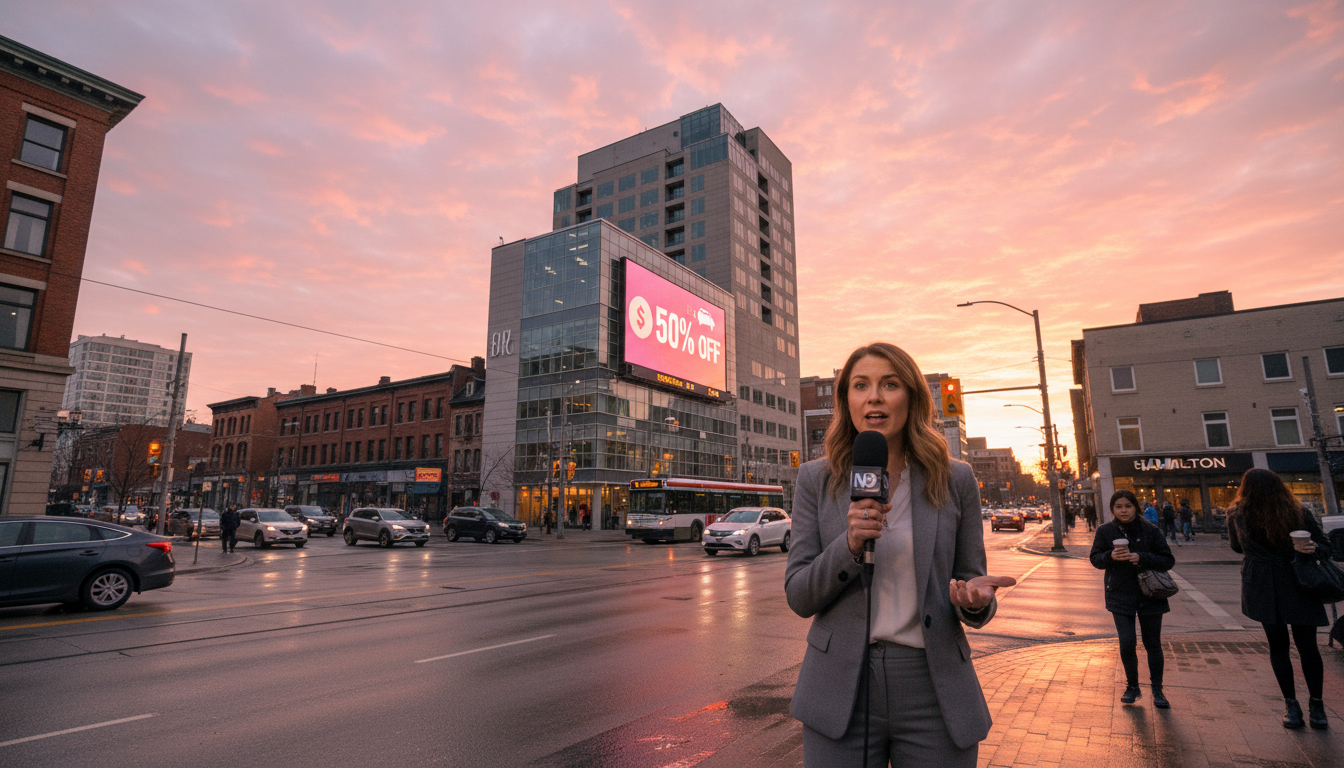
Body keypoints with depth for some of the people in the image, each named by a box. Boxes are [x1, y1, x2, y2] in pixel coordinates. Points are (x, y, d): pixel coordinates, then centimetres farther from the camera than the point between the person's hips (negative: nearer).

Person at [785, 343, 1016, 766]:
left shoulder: (955, 480, 0)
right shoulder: (816, 479, -2)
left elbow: (972, 588, 6)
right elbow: (799, 597, -4)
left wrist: (975, 599, -17)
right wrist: (850, 545, -20)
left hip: (934, 693, 1)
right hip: (841, 688, -1)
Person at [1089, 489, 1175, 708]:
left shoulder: (1150, 530, -5)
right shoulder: (1105, 531, -2)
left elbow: (1168, 560, -4)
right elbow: (1095, 558, 5)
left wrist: (1142, 558, -20)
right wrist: (1110, 556, -16)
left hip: (1149, 595, 0)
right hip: (1120, 595, 0)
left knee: (1152, 644, 9)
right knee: (1127, 642, -5)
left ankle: (1157, 690, 27)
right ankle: (1132, 686, 18)